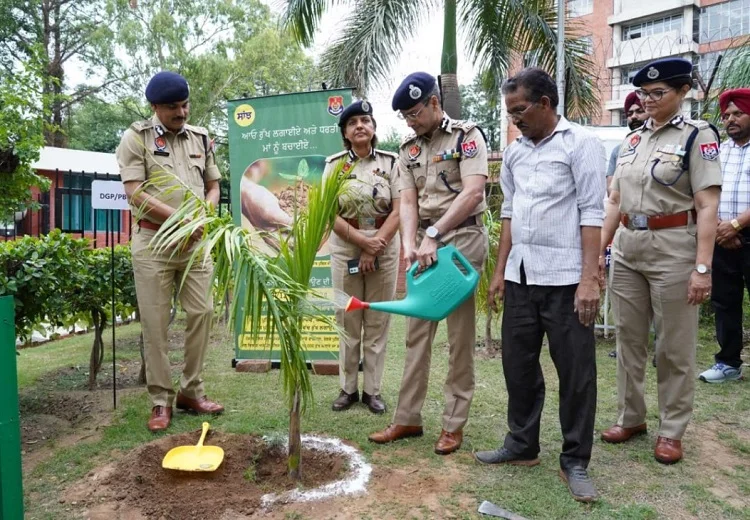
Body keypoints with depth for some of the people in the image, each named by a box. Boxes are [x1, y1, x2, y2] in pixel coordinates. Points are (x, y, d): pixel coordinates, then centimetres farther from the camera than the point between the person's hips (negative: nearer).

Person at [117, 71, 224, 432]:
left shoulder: (201, 138, 12)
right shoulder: (137, 137, -1)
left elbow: (213, 186, 17)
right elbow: (135, 193, -9)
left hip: (196, 241, 4)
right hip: (154, 241, -4)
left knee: (202, 313, 4)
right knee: (155, 322, 1)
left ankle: (191, 391, 18)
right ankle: (160, 400, 12)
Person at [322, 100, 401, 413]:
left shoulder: (391, 162, 1)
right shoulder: (334, 165, 2)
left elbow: (398, 211, -5)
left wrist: (375, 247, -14)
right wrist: (364, 242, -15)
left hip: (385, 251, 0)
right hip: (345, 251, 1)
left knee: (378, 322, 5)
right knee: (347, 321, 7)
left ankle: (372, 389, 16)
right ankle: (348, 388, 19)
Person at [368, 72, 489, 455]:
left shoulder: (466, 136, -5)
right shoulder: (408, 148, 12)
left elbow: (472, 193, -18)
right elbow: (407, 202, 2)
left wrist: (433, 235, -24)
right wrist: (410, 245, -15)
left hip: (462, 238, -6)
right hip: (425, 242, 6)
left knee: (460, 335, 1)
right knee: (417, 333, 8)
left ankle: (454, 423, 11)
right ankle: (408, 418, 17)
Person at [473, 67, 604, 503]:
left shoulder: (581, 144, -5)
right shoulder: (514, 152, 12)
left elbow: (592, 213, -10)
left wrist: (589, 278, -16)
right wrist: (500, 271, 13)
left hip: (564, 277, -6)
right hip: (520, 275, 6)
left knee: (576, 371, 4)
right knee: (518, 364, 13)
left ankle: (575, 460, 19)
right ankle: (522, 444, 30)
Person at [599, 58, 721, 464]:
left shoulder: (698, 136, -5)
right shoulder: (632, 139, 12)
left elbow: (707, 207, -11)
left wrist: (702, 267, -17)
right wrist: (598, 249, 10)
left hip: (672, 249, -5)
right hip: (626, 249, 6)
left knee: (675, 347, 6)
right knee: (628, 339, 13)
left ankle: (672, 431, 20)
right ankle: (630, 417, 28)